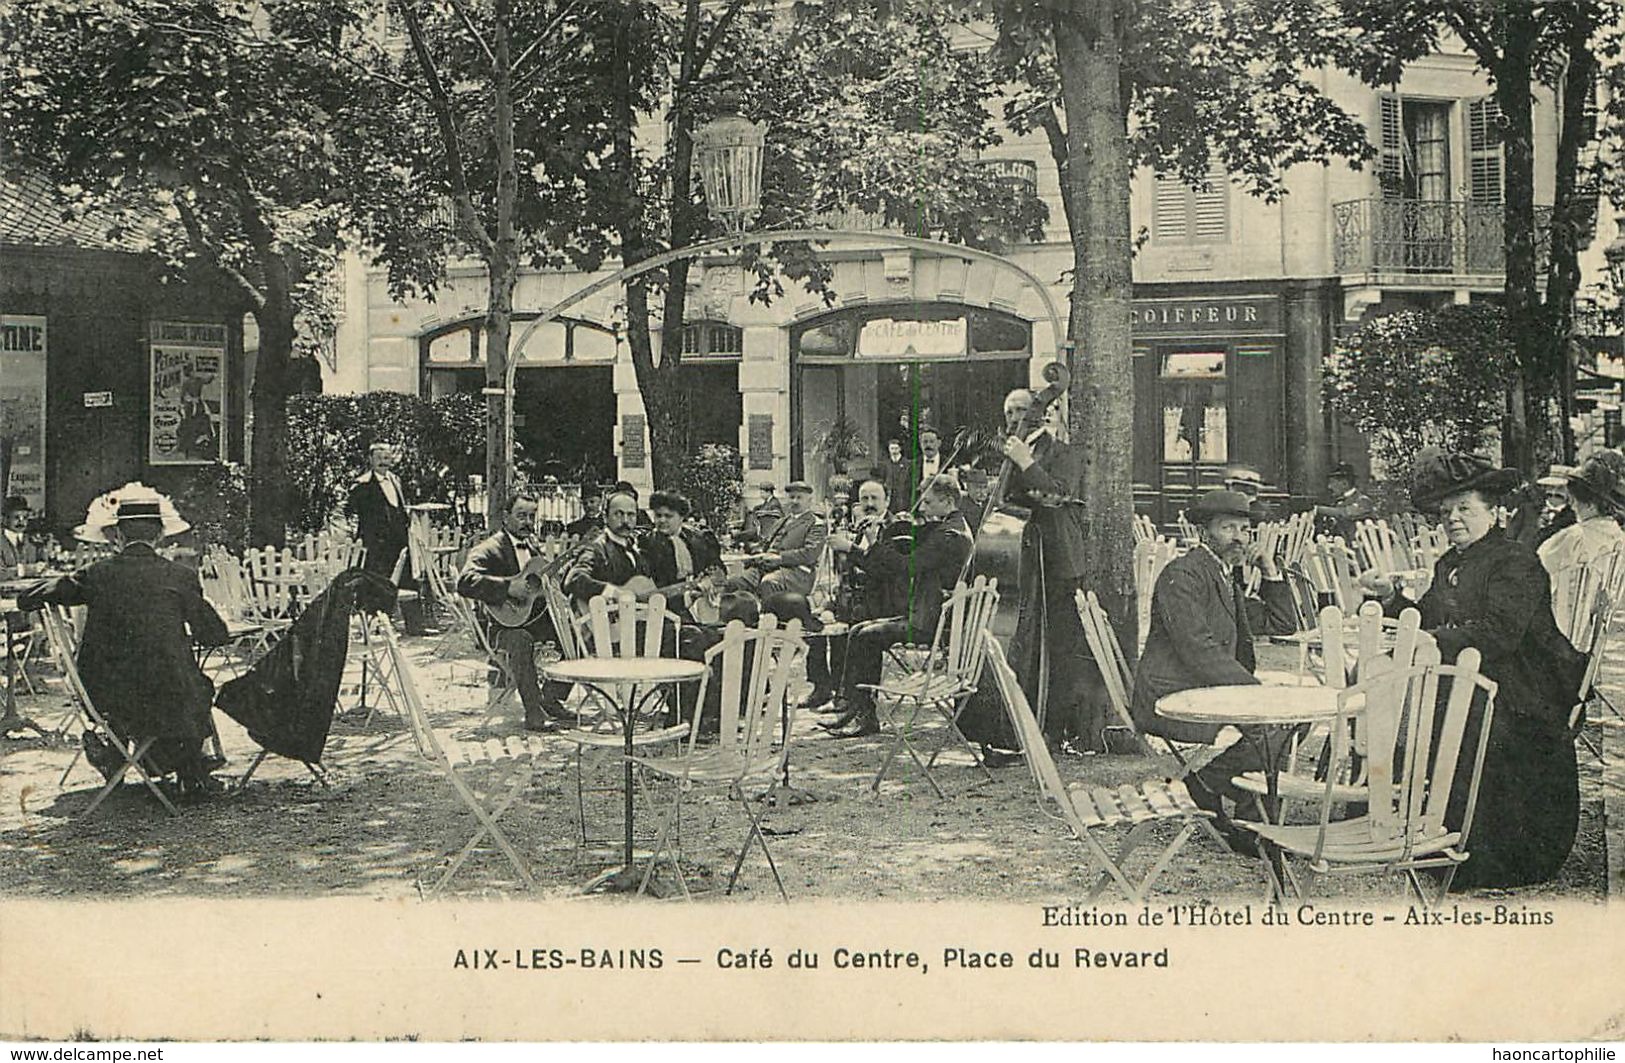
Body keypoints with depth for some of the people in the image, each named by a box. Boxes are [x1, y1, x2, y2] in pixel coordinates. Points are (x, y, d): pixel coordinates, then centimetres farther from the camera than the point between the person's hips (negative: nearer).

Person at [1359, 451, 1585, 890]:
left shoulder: (1517, 562, -10)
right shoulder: (1448, 565, 16)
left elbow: (1499, 634, -22)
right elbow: (1429, 623, 12)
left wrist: (1433, 641, -26)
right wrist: (1391, 597, -1)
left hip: (1521, 700, -8)